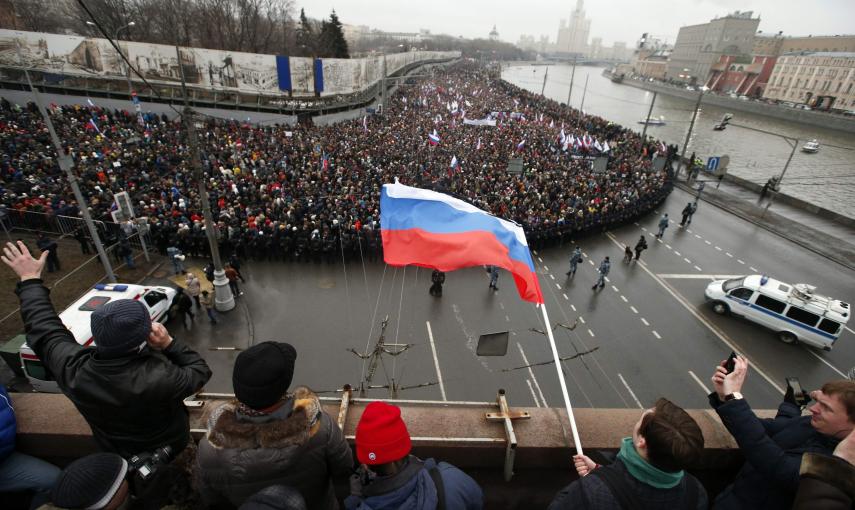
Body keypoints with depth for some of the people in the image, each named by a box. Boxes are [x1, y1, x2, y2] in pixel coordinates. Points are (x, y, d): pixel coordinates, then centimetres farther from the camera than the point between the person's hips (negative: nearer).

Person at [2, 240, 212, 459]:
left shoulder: (73, 369, -33)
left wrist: (30, 280, -6)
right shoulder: (160, 378, -45)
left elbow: (45, 329, -15)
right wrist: (169, 344, -32)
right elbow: (200, 372, -24)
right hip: (168, 445, -4)